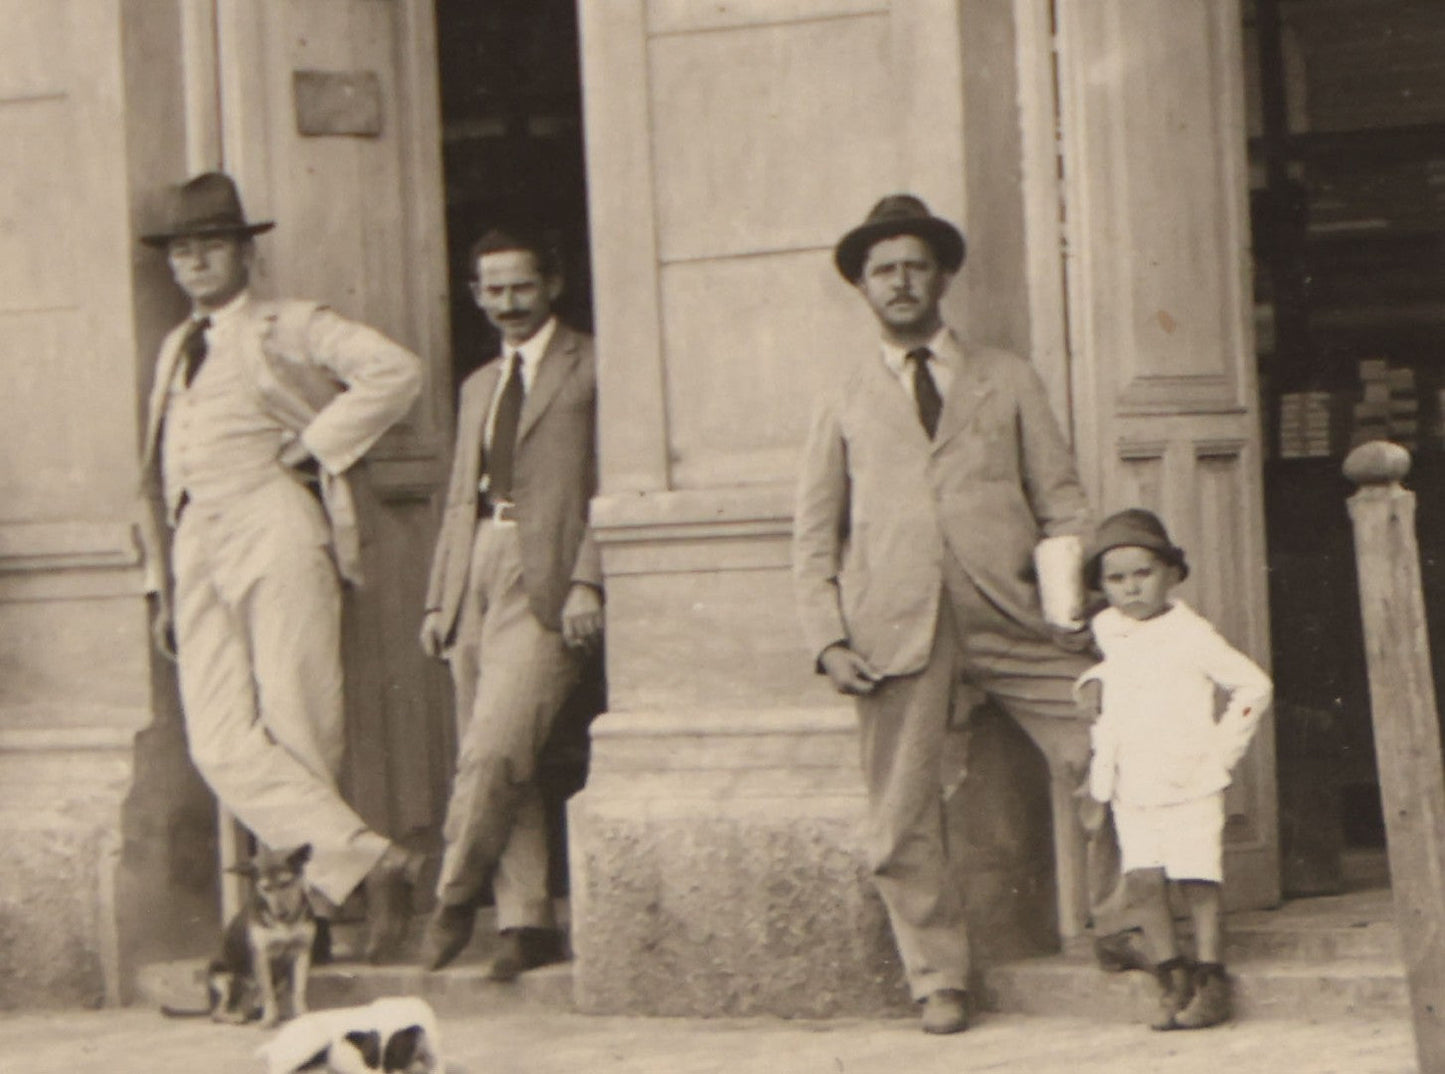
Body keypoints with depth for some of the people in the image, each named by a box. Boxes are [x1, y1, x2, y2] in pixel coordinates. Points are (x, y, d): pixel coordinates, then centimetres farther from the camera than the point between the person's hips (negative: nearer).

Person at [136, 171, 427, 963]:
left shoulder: (286, 328, 5)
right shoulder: (176, 350, 25)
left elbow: (396, 370, -9)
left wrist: (316, 445, -6)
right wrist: (161, 583, 20)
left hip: (274, 533, -6)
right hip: (196, 549, 6)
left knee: (297, 732, -8)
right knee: (222, 745, -12)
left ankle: (318, 893, -4)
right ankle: (366, 860, -17)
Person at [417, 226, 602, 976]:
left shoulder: (591, 369, 2)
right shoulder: (478, 388, 24)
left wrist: (588, 583, -15)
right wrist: (439, 597, 14)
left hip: (547, 583, -7)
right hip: (478, 577, 7)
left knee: (495, 749, -16)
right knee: (493, 763, 2)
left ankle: (454, 897, -2)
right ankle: (526, 922, 5)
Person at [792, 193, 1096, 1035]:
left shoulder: (1009, 381, 16)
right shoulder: (847, 398, 16)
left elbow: (1060, 500, 13)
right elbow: (816, 530, 14)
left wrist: (1066, 598, -2)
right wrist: (829, 637, 1)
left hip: (1009, 619, 0)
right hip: (896, 631, 0)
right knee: (904, 822, -4)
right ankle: (940, 982, 9)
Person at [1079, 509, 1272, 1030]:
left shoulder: (1191, 636, -7)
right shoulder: (1106, 632, 8)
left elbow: (1253, 686, -2)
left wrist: (1222, 747, -3)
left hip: (1191, 782, -4)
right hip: (1131, 786, 4)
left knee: (1197, 879, -4)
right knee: (1143, 879, -5)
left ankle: (1209, 982, 3)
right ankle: (1172, 978, 4)